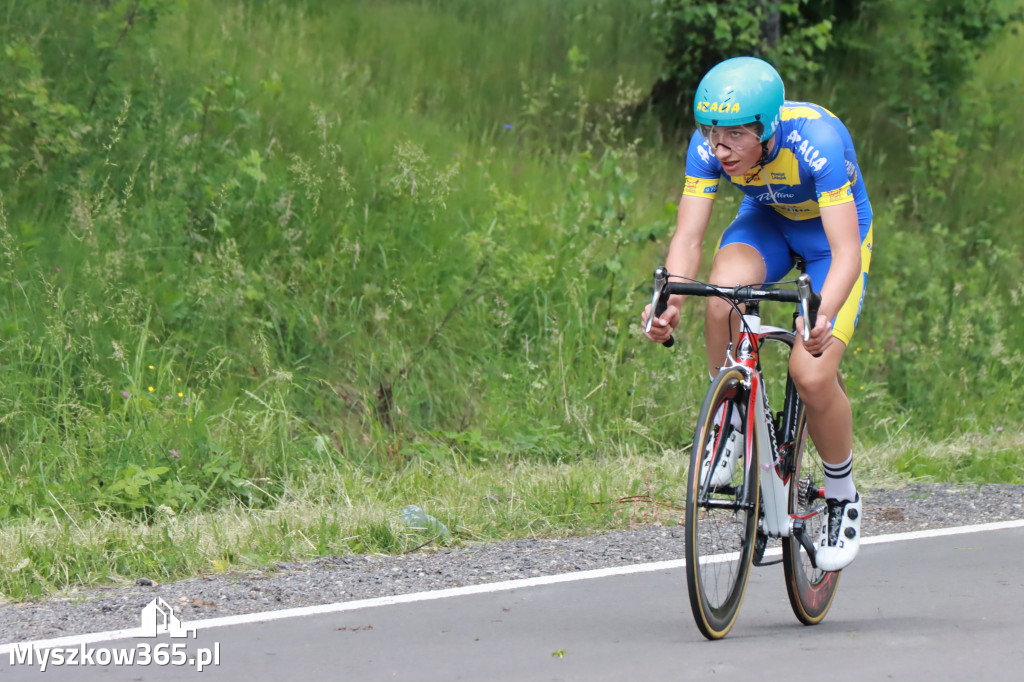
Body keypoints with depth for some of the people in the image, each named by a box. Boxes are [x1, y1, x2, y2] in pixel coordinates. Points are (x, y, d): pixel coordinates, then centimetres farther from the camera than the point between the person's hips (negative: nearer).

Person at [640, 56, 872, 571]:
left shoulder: (818, 141, -38)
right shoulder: (709, 145, -26)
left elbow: (846, 252, -42)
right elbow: (687, 237, -29)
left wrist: (822, 317, -61)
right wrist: (669, 302, -49)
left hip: (830, 233, -3)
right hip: (766, 222, 3)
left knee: (812, 376, -19)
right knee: (722, 297, -31)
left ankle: (842, 499, 8)